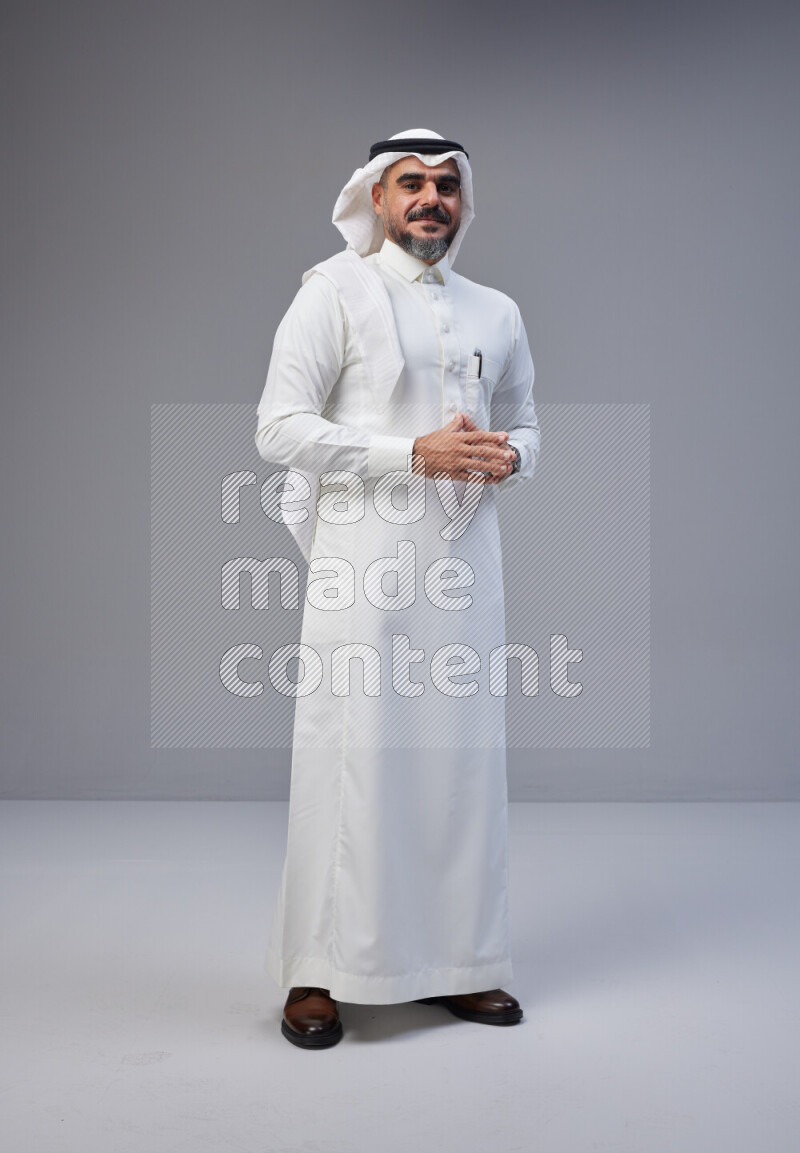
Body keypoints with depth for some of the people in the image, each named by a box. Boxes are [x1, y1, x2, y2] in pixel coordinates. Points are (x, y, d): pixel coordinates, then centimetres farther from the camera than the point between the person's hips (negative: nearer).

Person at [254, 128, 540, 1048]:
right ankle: (317, 974, 9)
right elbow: (279, 427, -7)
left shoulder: (497, 312, 18)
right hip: (363, 561, -5)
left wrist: (510, 457, 1)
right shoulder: (335, 292, 2)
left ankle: (456, 963, 20)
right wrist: (416, 452, -15)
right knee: (350, 756, -5)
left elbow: (523, 421, 26)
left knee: (463, 754, 7)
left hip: (465, 560, 5)